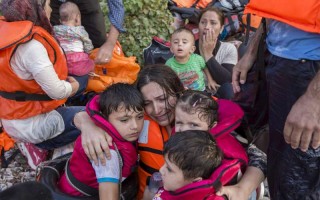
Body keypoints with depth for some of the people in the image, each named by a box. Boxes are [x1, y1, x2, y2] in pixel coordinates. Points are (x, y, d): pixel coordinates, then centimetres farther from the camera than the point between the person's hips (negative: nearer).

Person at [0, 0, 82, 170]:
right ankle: (37, 144, -1)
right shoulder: (31, 45, -28)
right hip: (29, 123, -9)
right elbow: (57, 91, -24)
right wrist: (73, 86, -4)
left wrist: (66, 80, 4)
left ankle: (32, 140, 10)